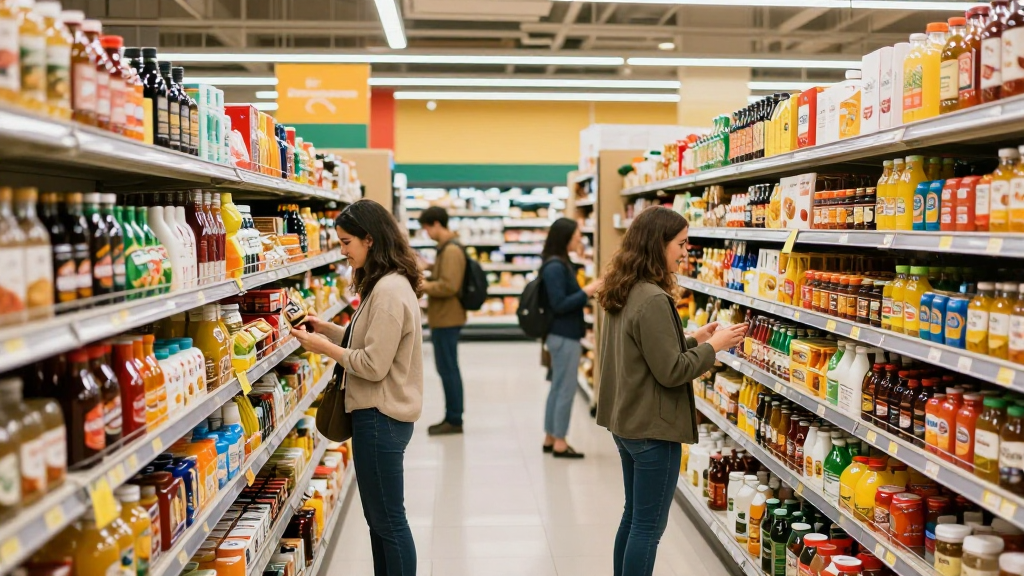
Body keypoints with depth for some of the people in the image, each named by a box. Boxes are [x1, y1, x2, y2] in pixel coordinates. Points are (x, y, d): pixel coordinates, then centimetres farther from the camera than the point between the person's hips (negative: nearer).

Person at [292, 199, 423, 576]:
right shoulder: (389, 284, 11)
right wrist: (329, 329, 8)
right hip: (380, 412, 10)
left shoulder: (389, 291, -21)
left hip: (381, 418, -10)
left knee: (388, 521, 3)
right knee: (378, 517, 19)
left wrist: (324, 347, -11)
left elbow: (373, 365, -22)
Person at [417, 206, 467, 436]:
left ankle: (454, 420, 3)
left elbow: (448, 287, -25)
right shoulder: (446, 248, 16)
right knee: (447, 369, 14)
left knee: (448, 369, -4)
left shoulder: (451, 250, -17)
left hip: (447, 319, -10)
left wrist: (421, 285, -16)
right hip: (443, 318, 10)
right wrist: (424, 282, 10)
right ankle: (451, 417, 21)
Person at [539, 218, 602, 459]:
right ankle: (559, 443, 7)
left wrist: (587, 292, 6)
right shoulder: (555, 267, -18)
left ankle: (550, 438, 24)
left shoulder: (562, 264, 12)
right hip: (564, 336, -10)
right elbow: (559, 305, -21)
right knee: (566, 389, -2)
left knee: (558, 388, 15)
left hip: (563, 334, 10)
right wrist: (587, 292, -18)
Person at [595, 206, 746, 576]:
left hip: (626, 422, 10)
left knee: (634, 516, 20)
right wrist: (712, 346, -9)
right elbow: (670, 371, -21)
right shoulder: (653, 300, -22)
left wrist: (693, 339, 10)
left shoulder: (624, 293, 7)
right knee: (649, 526, 2)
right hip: (652, 428, -10)